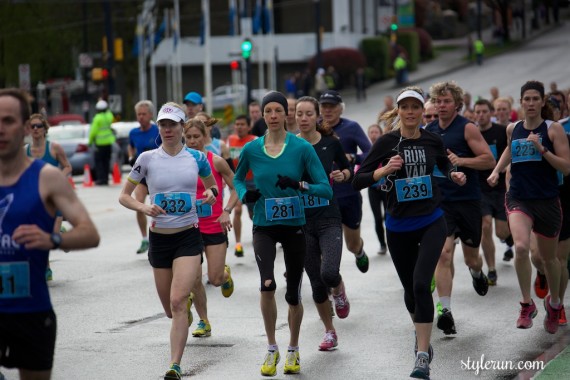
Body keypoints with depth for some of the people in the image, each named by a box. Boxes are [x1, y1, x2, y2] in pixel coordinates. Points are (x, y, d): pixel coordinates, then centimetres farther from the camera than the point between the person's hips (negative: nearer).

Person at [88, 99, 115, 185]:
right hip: (109, 142, 6)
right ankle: (106, 179, 13)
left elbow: (93, 131, -13)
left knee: (98, 160, 1)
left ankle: (101, 178, -6)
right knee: (106, 161, 12)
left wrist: (90, 140, 1)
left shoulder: (97, 118, -15)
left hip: (100, 143, -6)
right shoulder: (109, 116, 1)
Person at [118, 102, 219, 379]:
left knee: (177, 302, -18)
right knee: (170, 309, 11)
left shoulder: (196, 158, 0)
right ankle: (188, 301, 50)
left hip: (189, 236, -2)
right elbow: (124, 196, 3)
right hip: (159, 238, 2)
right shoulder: (147, 159, -2)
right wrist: (144, 208, -16)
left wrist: (211, 194, -5)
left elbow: (212, 185, 18)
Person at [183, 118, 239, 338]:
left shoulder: (216, 162, -7)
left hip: (216, 227, -2)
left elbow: (236, 188, 0)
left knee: (215, 279, -4)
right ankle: (203, 322, 16)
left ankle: (226, 273, 34)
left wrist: (227, 211, -12)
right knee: (194, 279, -1)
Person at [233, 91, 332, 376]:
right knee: (267, 284, -21)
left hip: (294, 225, 0)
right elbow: (238, 178, 17)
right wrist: (244, 194, -4)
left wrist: (300, 185, -27)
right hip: (264, 226, 0)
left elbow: (326, 189, -10)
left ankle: (293, 350, 32)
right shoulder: (251, 149, -3)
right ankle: (271, 349, -3)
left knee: (293, 294, 9)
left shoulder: (302, 148, -9)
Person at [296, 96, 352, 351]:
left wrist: (342, 175, -7)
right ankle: (329, 332, 25)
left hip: (328, 218, -1)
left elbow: (348, 169, 14)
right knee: (316, 283, 6)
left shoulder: (331, 143, -2)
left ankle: (339, 293, 15)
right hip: (301, 221, 1)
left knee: (329, 273, -22)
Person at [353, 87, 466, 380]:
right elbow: (357, 181, -11)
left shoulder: (433, 141, -1)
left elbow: (444, 163, 22)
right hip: (399, 226, 0)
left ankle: (422, 356, -17)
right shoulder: (386, 142, -9)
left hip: (431, 223, 0)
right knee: (410, 289, 14)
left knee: (421, 284, -19)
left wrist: (454, 174, 2)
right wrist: (384, 170, -27)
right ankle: (421, 332, 47)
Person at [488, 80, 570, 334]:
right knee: (520, 247, -25)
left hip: (547, 200, -1)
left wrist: (542, 149, -22)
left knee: (548, 257, 13)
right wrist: (496, 171, 14)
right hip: (518, 198, 1)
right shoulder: (512, 129, 5)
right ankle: (527, 305, -11)